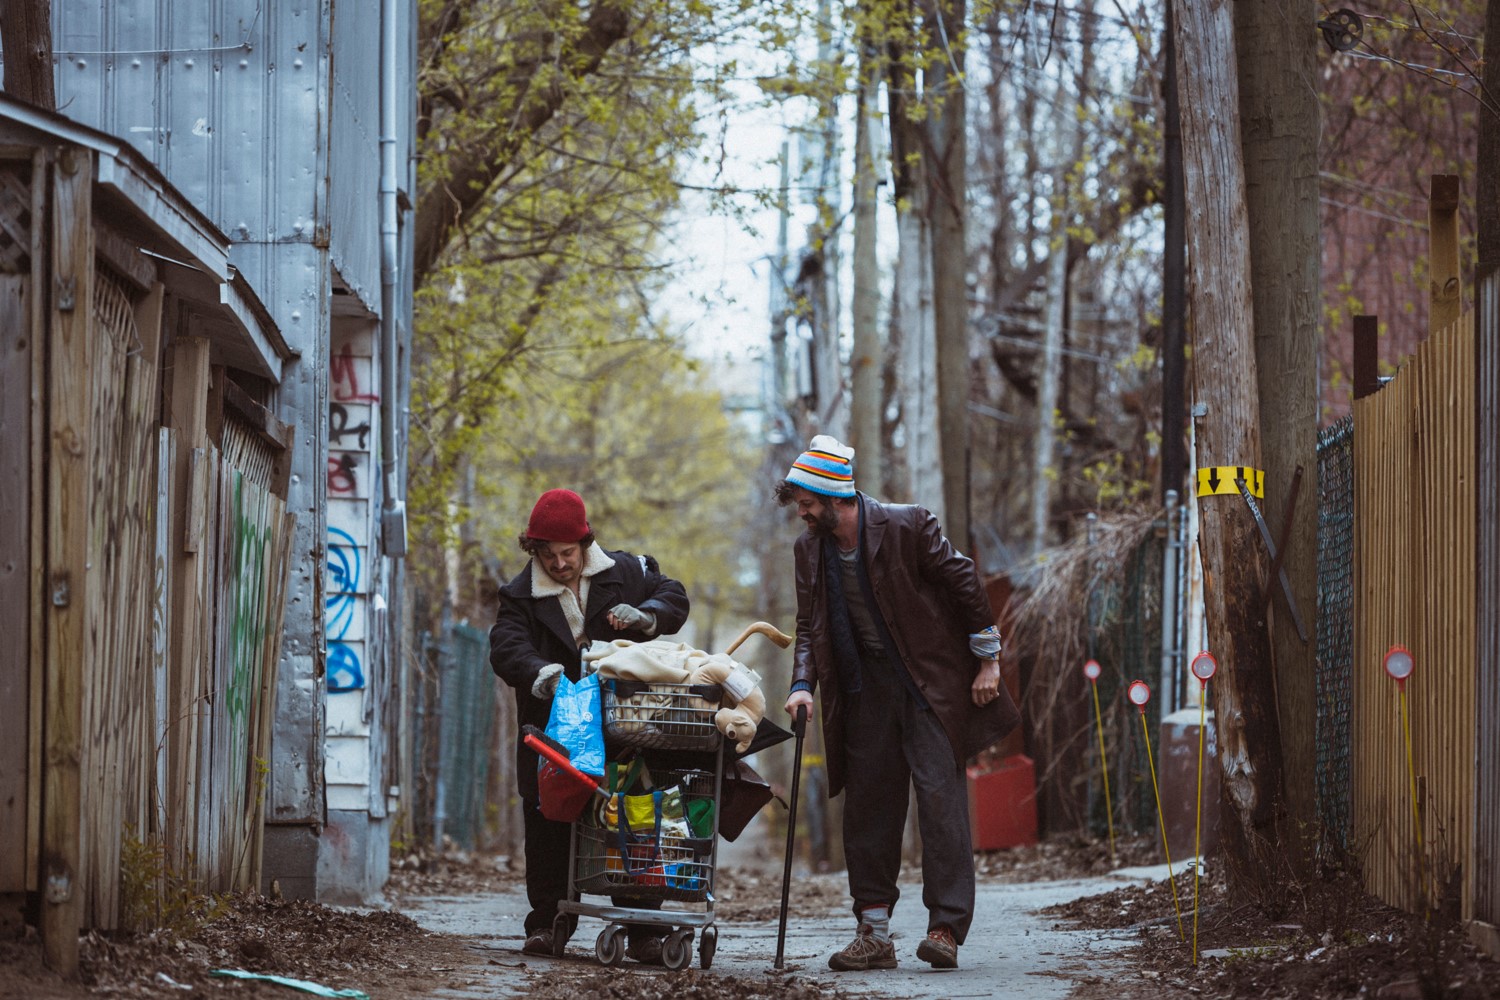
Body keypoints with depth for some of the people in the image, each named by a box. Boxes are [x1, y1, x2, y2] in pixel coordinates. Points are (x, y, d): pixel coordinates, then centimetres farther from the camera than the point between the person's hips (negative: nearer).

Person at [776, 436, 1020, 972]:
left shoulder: (907, 526, -14)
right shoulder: (809, 550, 3)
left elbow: (964, 583, -7)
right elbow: (809, 626, 9)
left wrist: (987, 661, -6)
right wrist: (803, 685, -8)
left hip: (931, 682, -5)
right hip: (864, 689, 6)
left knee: (940, 797, -10)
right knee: (867, 806, 4)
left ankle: (945, 929, -11)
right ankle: (873, 933, 8)